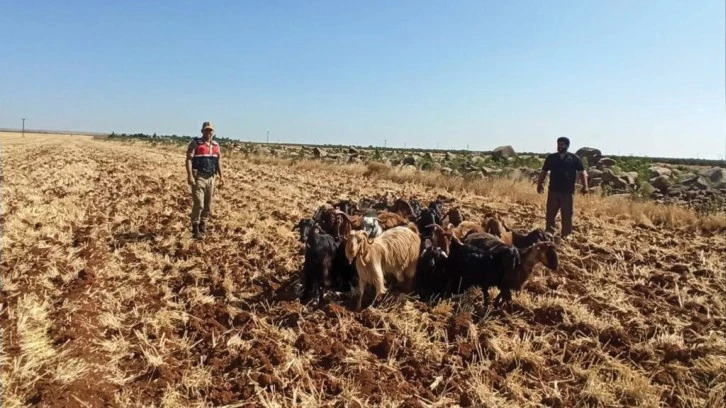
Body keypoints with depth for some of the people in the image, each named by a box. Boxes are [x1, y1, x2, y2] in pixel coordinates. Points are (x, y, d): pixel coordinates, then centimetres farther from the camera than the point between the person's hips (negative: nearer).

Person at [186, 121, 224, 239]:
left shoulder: (216, 145, 14)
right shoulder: (195, 143, -3)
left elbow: (218, 161, 17)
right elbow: (189, 159, -10)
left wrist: (220, 176, 9)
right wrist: (189, 175, -20)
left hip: (211, 178, 6)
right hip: (198, 177, -6)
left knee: (208, 204, 9)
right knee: (198, 204, -11)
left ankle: (203, 226, 20)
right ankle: (195, 228, -1)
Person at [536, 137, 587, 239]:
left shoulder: (574, 158, 3)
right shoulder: (551, 158, 8)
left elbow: (581, 173, 0)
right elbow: (543, 172, 9)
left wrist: (584, 186, -12)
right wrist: (539, 184, -3)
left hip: (568, 192, -2)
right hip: (553, 190, 2)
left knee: (567, 215, 4)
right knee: (550, 214, 4)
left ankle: (565, 235, 14)